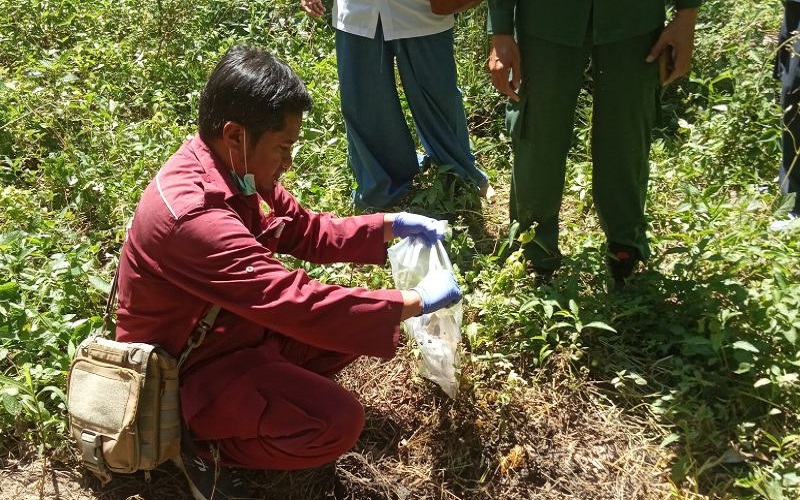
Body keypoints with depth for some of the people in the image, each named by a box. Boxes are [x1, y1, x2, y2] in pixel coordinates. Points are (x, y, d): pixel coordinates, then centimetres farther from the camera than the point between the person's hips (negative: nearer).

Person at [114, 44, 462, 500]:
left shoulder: (234, 170, -6)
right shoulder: (191, 215, -35)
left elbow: (307, 231, 8)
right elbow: (299, 305, -36)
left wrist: (389, 225, -5)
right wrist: (414, 302, -27)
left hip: (234, 328, 9)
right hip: (188, 368, -9)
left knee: (355, 317, 2)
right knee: (337, 423, -24)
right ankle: (204, 447, -2)